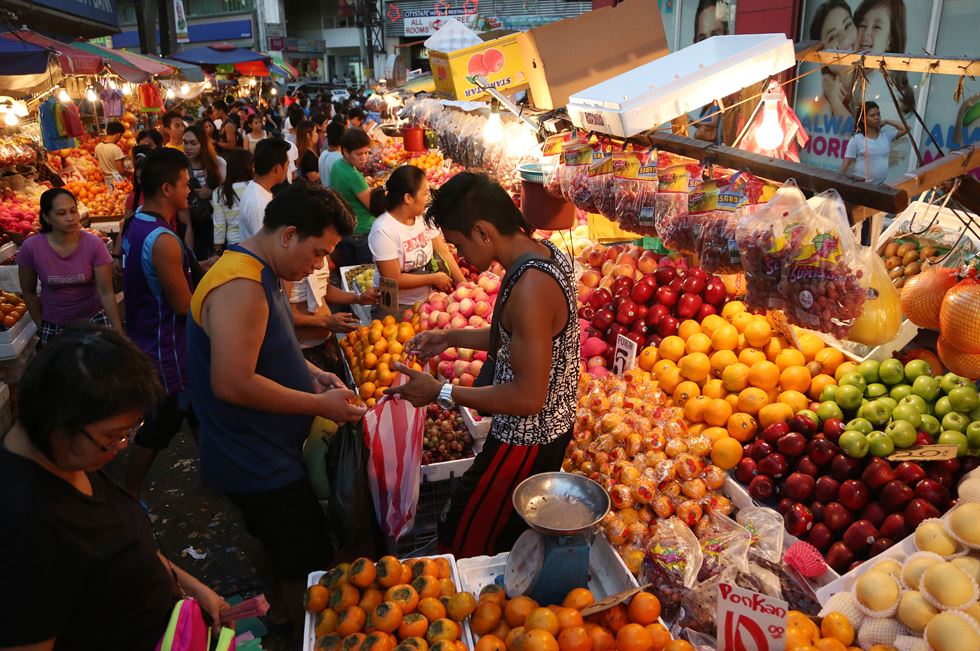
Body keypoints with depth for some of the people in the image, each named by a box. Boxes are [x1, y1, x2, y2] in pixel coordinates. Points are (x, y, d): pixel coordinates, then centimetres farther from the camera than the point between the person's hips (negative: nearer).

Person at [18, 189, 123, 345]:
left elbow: (106, 292, -18)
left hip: (94, 321, -1)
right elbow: (28, 292, 0)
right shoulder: (31, 248, -14)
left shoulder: (95, 245, -17)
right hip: (53, 326, 1)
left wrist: (118, 332, -24)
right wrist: (41, 327, 5)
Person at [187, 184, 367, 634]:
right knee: (309, 564, 3)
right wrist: (318, 404, -25)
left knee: (268, 537, 30)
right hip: (260, 462, -11)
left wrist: (310, 373, 1)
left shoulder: (260, 275, 4)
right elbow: (233, 385, -34)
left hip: (257, 453, 11)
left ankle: (280, 611, 52)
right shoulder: (241, 286, -28)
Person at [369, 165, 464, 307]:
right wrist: (434, 278, -14)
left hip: (425, 300, 6)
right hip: (395, 307, -6)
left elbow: (444, 253, 0)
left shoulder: (424, 217, -3)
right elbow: (394, 280, -21)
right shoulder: (383, 230, -21)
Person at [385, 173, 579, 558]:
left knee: (461, 546, 8)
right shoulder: (545, 253, 0)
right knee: (514, 542, 26)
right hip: (551, 429, 9)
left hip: (524, 444, -9)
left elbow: (528, 397, -28)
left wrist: (440, 393, -21)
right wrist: (452, 338, 9)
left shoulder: (530, 288, -30)